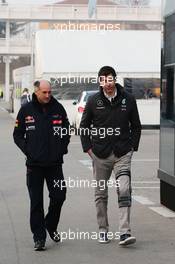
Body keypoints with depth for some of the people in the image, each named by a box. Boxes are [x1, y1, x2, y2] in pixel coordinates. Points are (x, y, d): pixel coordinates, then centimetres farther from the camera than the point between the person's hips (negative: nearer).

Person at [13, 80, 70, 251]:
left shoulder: (58, 109, 3)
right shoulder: (26, 110, -1)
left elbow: (67, 131, 14)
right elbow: (17, 134, 5)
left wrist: (62, 148, 2)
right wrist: (27, 150, -6)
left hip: (55, 163, 2)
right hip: (34, 165, -1)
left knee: (59, 196, 3)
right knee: (36, 202, 1)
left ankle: (51, 226, 28)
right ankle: (39, 237, 9)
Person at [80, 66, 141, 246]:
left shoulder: (128, 100, 1)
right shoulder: (93, 101, 0)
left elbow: (136, 126, 11)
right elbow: (84, 126, 10)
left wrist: (132, 146, 4)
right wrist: (88, 148, 2)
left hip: (122, 154, -1)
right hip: (100, 155, 1)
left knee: (124, 191, -13)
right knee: (101, 194, 10)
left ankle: (124, 233, -14)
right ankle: (103, 230, 22)